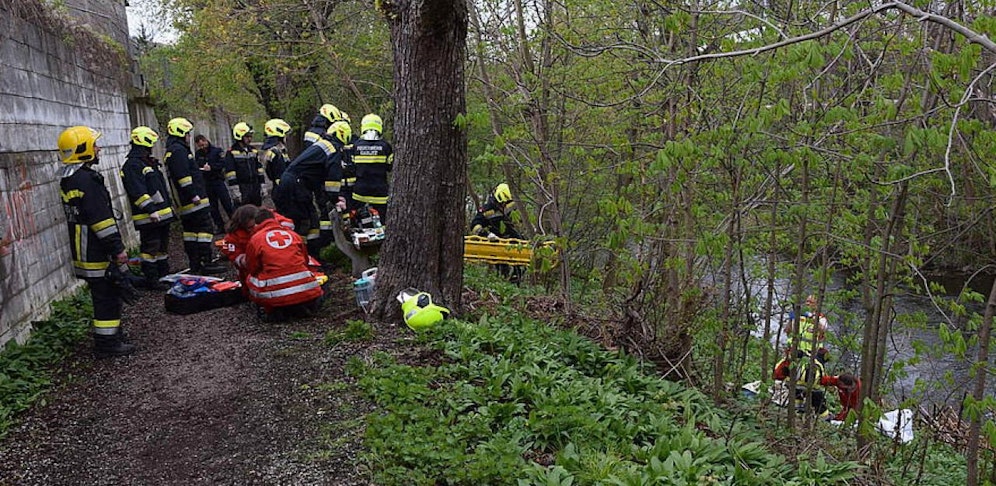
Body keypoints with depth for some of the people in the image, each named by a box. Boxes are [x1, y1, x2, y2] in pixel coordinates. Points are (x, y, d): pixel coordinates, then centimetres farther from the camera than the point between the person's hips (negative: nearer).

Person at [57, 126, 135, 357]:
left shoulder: (68, 180, 14)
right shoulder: (87, 179, -19)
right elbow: (101, 218, -23)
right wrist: (118, 249, -18)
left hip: (82, 251, 10)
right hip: (97, 253, -10)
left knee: (104, 295, 18)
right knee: (108, 297, -3)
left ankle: (110, 334, 28)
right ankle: (107, 343, 3)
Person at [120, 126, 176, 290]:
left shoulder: (149, 162, 19)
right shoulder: (132, 165, -14)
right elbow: (138, 192, -22)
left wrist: (168, 206, 26)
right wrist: (151, 210, -27)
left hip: (162, 212, 10)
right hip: (148, 217, -10)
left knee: (163, 246, 17)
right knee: (150, 247, -5)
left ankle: (164, 275, 26)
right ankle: (151, 280, 2)